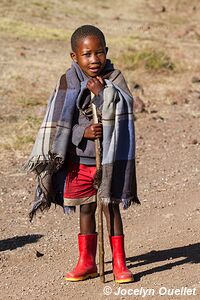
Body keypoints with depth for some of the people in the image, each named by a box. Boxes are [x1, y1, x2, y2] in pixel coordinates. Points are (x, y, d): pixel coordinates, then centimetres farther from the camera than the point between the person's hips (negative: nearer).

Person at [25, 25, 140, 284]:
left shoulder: (114, 78, -6)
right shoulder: (68, 82, -4)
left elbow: (124, 107, -17)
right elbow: (59, 124, -6)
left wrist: (103, 93, -29)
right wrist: (83, 133, -21)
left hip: (109, 157, -2)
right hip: (79, 158, 2)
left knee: (111, 206, 3)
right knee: (86, 208, 12)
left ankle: (119, 262, 13)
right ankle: (86, 262, 24)